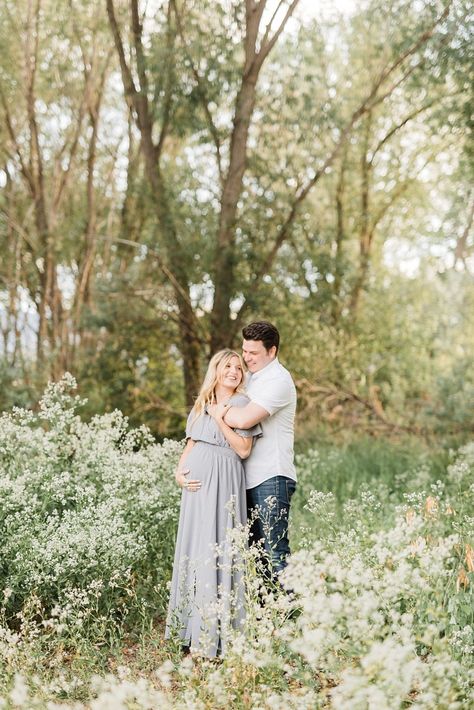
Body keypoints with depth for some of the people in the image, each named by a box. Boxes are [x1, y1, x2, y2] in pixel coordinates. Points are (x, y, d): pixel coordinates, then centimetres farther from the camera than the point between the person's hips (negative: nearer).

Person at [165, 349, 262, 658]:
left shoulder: (242, 403, 1)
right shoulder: (201, 404, 18)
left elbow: (243, 449, -6)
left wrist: (220, 419, -10)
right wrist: (179, 472, 3)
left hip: (224, 481, -6)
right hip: (197, 481, 6)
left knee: (218, 547, -8)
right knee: (194, 545, 7)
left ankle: (217, 632, -5)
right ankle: (193, 622, 16)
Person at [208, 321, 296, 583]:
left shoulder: (278, 381, -11)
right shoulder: (251, 376, 19)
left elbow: (244, 419, -24)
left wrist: (217, 410, -7)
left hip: (272, 478, -9)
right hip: (251, 479, 9)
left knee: (275, 551, -10)